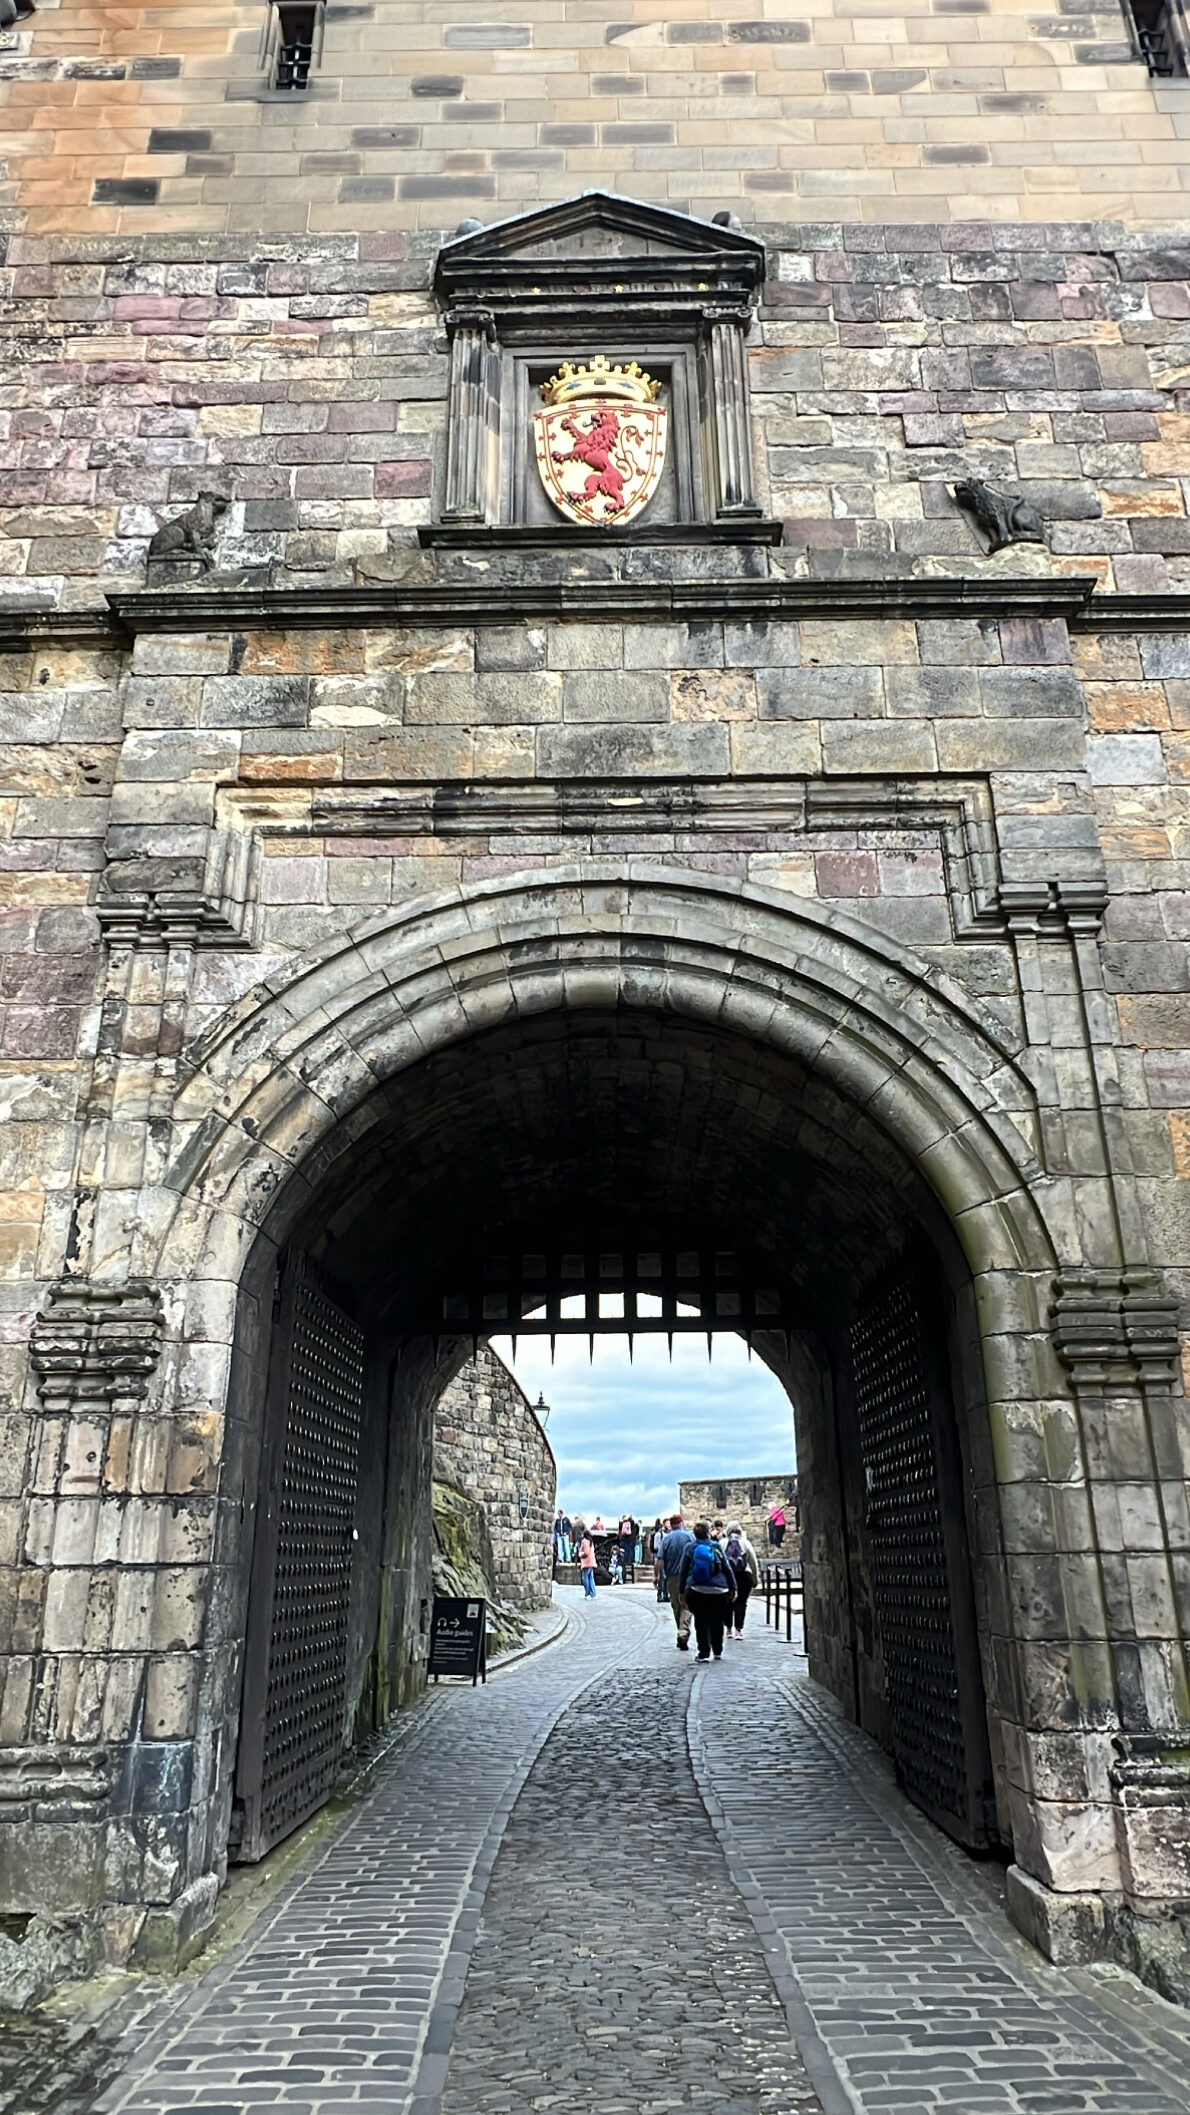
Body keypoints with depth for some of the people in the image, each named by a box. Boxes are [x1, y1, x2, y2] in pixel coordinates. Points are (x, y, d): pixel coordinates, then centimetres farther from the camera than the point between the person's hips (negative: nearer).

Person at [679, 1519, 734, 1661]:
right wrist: (732, 1589, 12)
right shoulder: (716, 1547, 1)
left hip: (696, 1591, -1)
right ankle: (717, 1652, 24)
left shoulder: (690, 1548, 1)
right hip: (719, 1591, 1)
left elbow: (683, 1571, 5)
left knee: (701, 1623, 6)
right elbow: (727, 1569, 5)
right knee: (717, 1623, 15)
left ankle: (704, 1653, 0)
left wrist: (682, 1590, 12)